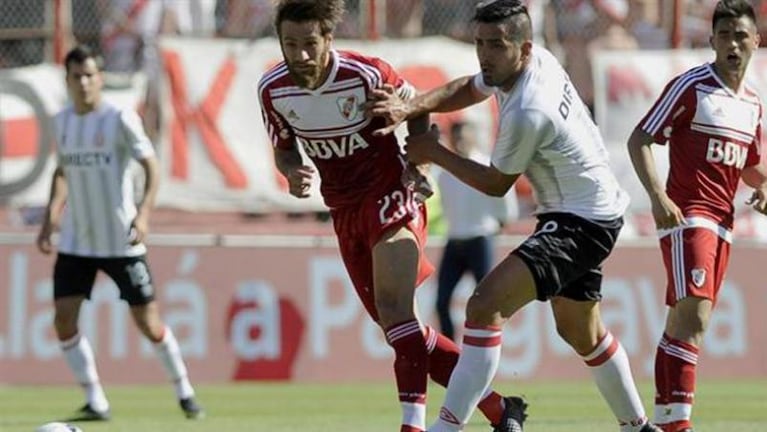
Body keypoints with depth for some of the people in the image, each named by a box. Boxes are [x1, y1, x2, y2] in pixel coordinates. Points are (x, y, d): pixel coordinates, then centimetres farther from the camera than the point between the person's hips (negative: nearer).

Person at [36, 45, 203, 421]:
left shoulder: (120, 119, -10)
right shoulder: (62, 122, 6)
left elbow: (151, 167, -11)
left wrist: (143, 213, -26)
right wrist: (51, 217, 9)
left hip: (121, 242, -5)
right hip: (75, 242, 5)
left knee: (147, 320, -1)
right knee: (63, 317, -8)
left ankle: (184, 391, 18)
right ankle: (95, 401, 2)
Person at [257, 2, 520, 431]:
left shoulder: (367, 75, -20)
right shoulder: (273, 90, -8)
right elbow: (284, 149, 8)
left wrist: (415, 162, -13)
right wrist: (294, 174, -14)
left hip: (390, 197, -5)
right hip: (345, 213, 5)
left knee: (394, 309, -25)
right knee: (400, 327, 5)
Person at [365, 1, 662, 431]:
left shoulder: (526, 113, -27)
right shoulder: (537, 59, -3)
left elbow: (496, 184, -11)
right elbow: (465, 90, 14)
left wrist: (434, 153, -1)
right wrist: (409, 107, -3)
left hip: (580, 225, -11)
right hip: (596, 213, 11)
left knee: (486, 305, -24)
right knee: (582, 332, 27)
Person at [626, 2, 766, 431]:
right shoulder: (690, 86, -7)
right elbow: (639, 140, -8)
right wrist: (658, 196, -21)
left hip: (723, 221, 7)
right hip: (686, 215, -7)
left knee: (685, 322, 10)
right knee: (693, 315, -19)